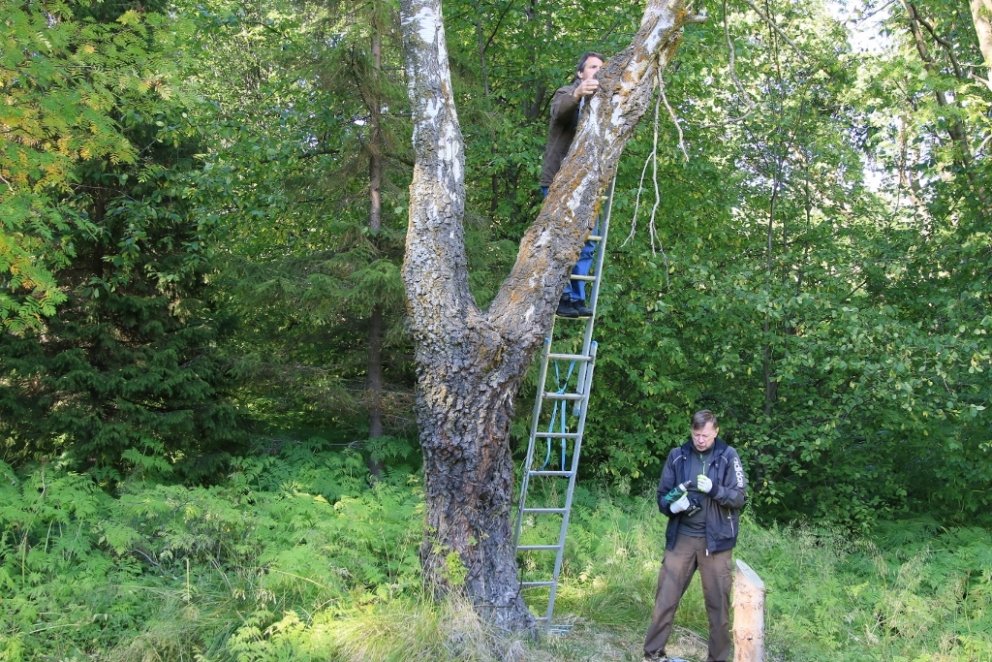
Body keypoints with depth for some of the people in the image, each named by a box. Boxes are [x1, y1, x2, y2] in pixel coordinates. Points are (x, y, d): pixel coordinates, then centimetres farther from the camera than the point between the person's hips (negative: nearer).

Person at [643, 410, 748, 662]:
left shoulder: (728, 457, -2)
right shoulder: (677, 456, 4)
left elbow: (740, 498, -4)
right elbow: (662, 496, 7)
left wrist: (714, 489, -22)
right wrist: (673, 505, -15)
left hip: (715, 539, -2)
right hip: (681, 537, 2)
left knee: (718, 601, 4)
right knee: (666, 597, 3)